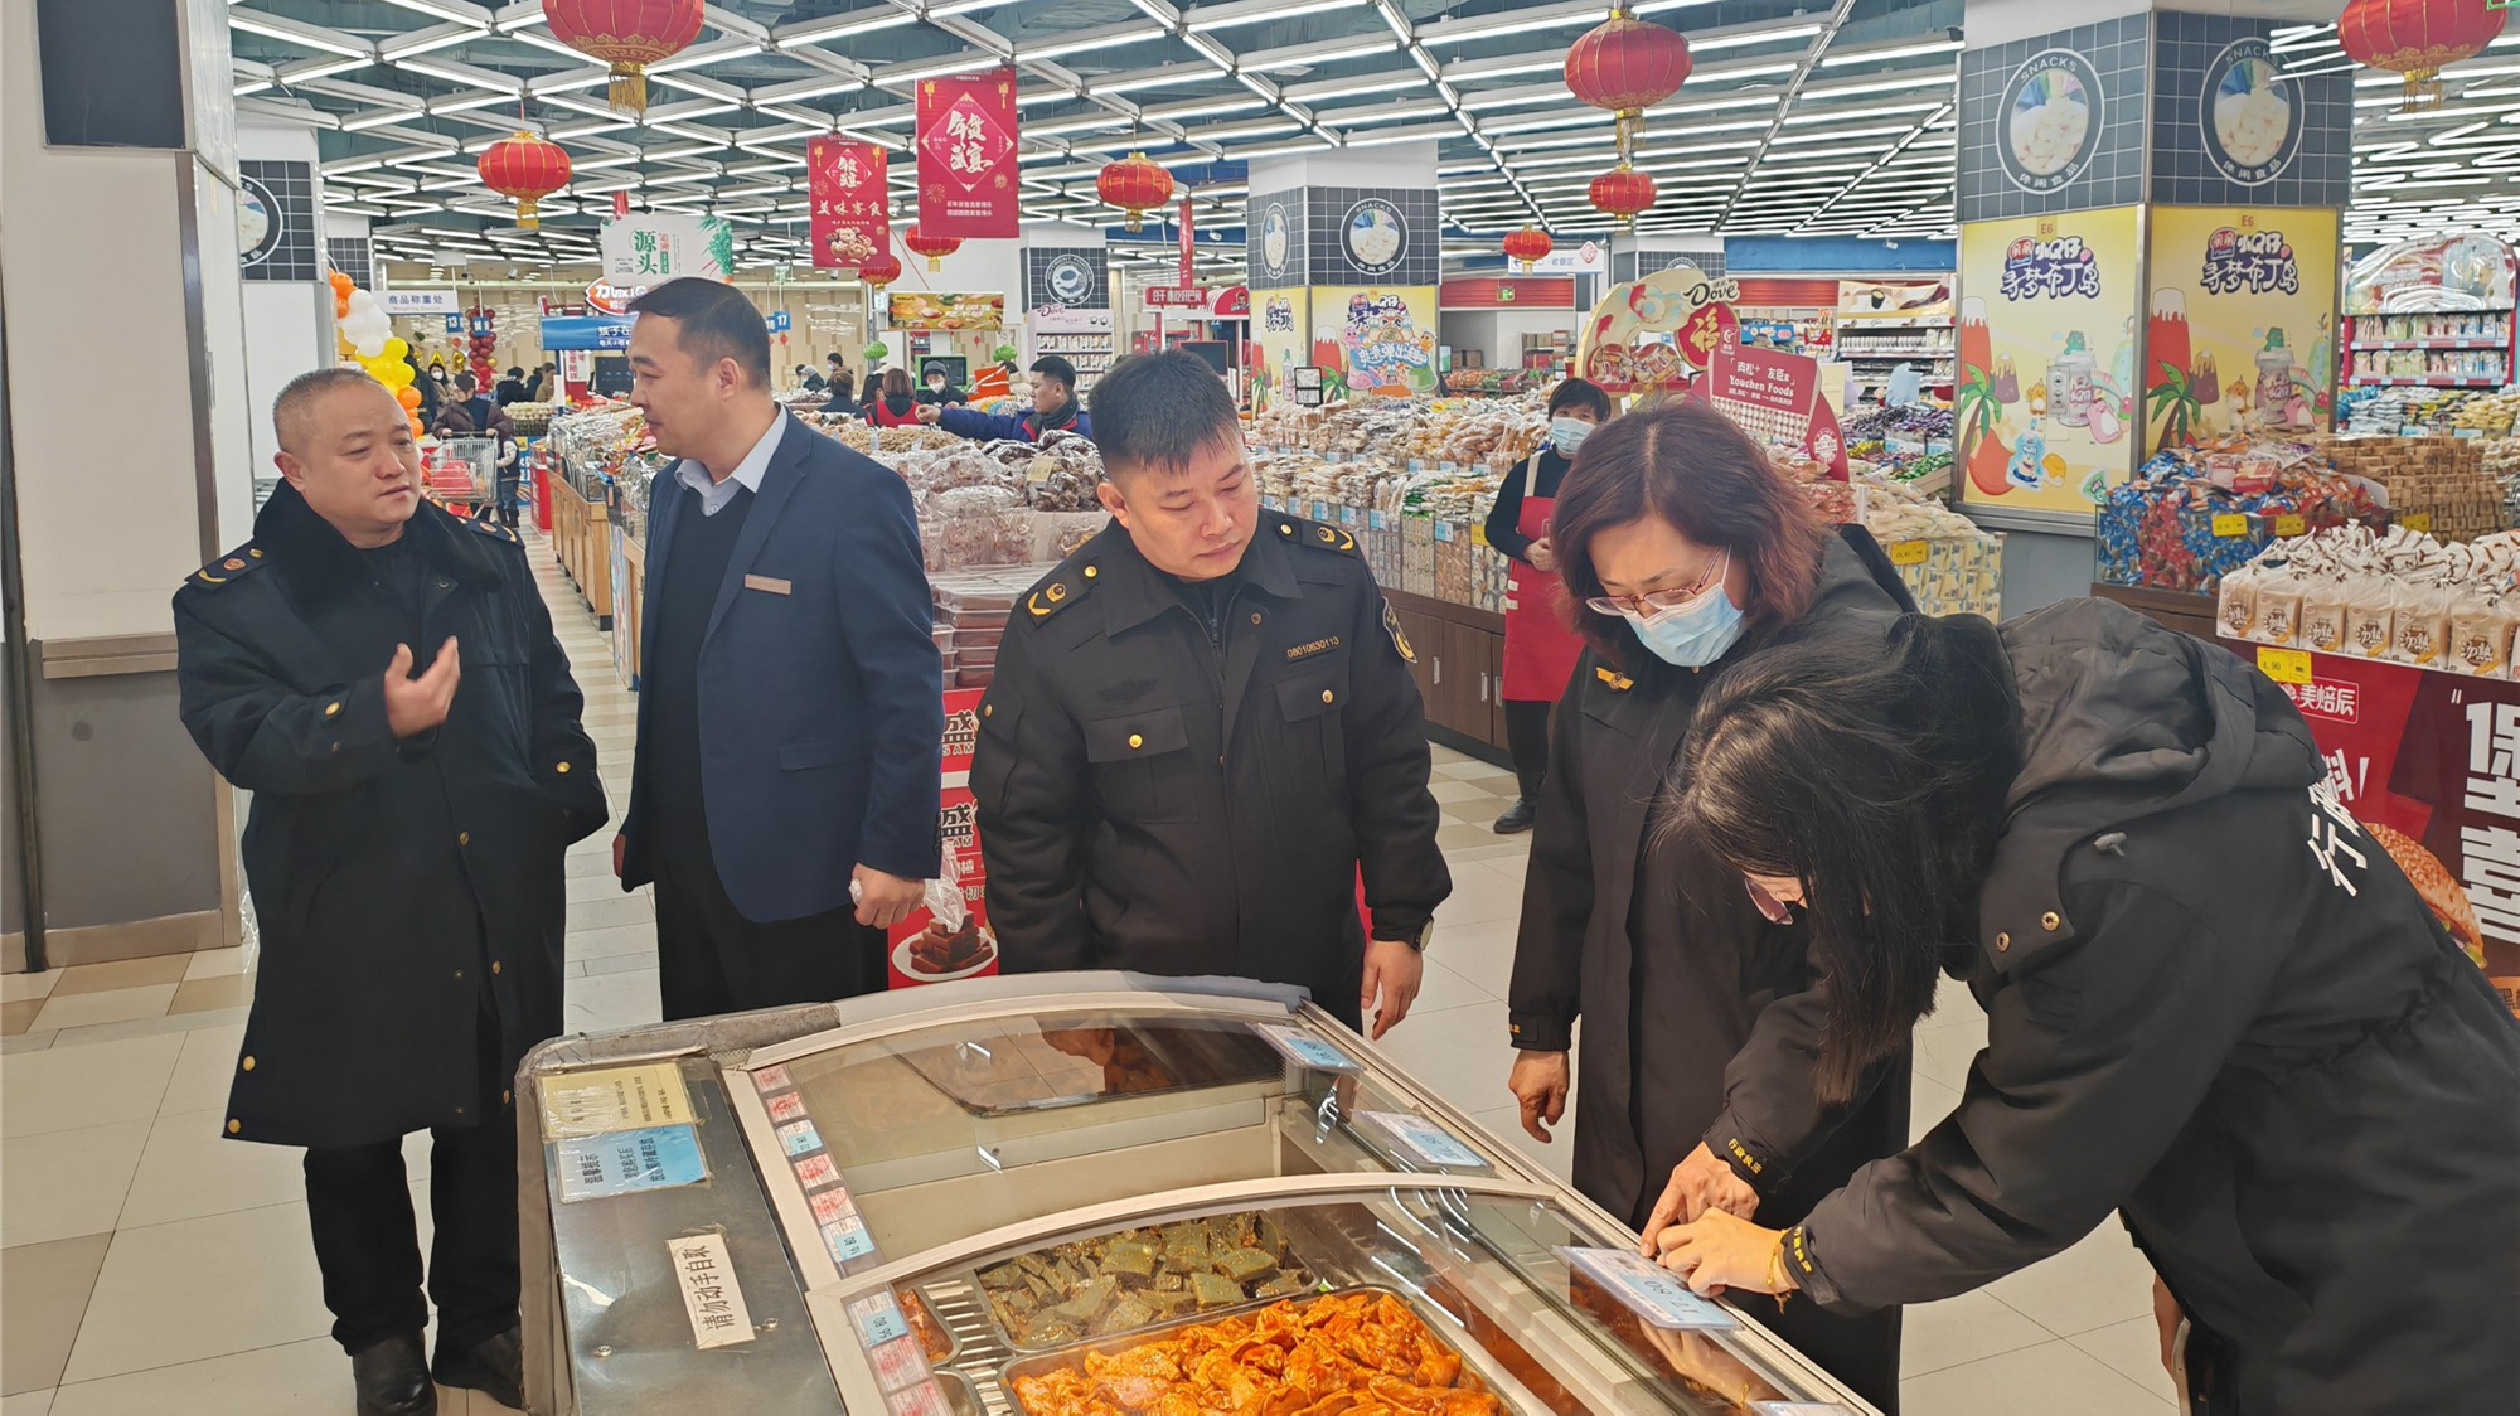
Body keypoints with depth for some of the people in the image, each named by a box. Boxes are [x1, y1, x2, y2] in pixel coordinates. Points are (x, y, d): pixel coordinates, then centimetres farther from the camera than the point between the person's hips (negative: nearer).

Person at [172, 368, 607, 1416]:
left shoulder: (488, 565, 6)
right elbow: (239, 735, -20)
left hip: (501, 915, 3)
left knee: (494, 1125, 14)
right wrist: (379, 718, -35)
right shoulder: (232, 600, -6)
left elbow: (551, 693, 13)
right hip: (347, 929, -3)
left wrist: (564, 801, 2)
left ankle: (482, 1324, 33)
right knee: (355, 1145, 12)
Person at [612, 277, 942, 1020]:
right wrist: (641, 819, 17)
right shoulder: (671, 491, 8)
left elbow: (908, 688, -15)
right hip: (684, 862, 7)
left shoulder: (854, 496, -16)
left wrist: (898, 852, -15)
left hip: (803, 871, -7)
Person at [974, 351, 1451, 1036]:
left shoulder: (1331, 575, -9)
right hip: (1145, 997, -2)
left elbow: (1390, 761, 2)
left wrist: (1403, 923, 2)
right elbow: (1026, 837, -6)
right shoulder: (1054, 630, -13)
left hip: (1321, 980, 2)